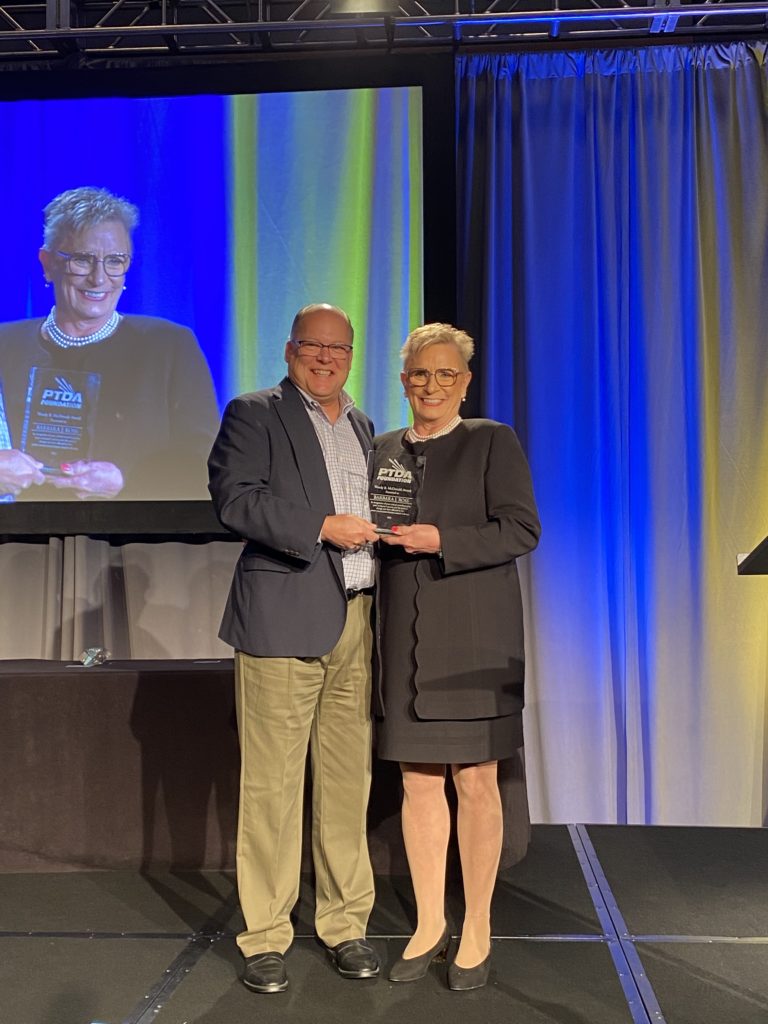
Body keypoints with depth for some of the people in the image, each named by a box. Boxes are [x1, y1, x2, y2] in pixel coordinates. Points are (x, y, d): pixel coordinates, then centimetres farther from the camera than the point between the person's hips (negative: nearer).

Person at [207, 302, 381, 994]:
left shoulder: (362, 425, 21)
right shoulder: (253, 415, 2)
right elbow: (235, 498, -12)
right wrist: (323, 527, -17)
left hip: (358, 624, 6)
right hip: (284, 622, -5)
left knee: (349, 781, 10)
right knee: (272, 785, 0)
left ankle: (345, 922, 24)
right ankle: (265, 936, 15)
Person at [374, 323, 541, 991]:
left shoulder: (493, 441, 0)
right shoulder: (385, 449, 13)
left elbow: (521, 531, -7)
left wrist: (441, 541, -17)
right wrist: (375, 533, 0)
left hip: (474, 641, -4)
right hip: (407, 640, 4)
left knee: (475, 784, 4)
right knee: (418, 783, 10)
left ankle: (477, 933, 21)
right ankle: (429, 925, 27)